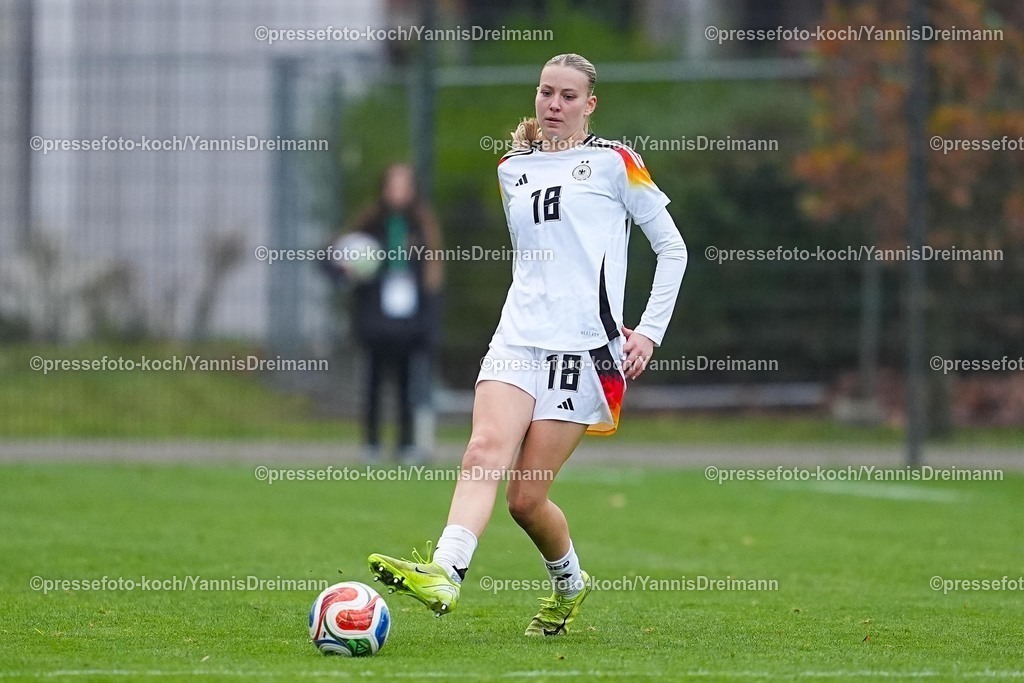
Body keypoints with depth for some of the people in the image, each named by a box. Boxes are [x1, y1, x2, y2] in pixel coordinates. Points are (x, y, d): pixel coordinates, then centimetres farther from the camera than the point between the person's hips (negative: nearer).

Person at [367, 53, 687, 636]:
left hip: (585, 344, -4)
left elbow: (672, 247, 7)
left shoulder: (614, 162, 3)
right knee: (485, 451, -23)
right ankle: (444, 574, -36)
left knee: (526, 496, -7)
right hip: (518, 339, 4)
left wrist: (649, 331, 1)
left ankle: (570, 582, 19)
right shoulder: (512, 168, 17)